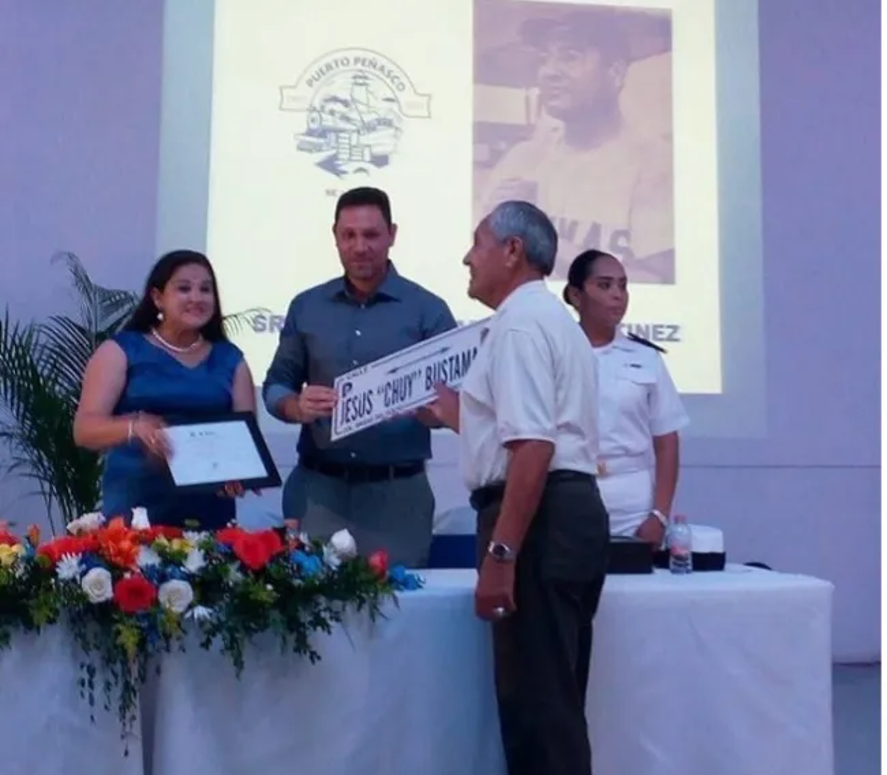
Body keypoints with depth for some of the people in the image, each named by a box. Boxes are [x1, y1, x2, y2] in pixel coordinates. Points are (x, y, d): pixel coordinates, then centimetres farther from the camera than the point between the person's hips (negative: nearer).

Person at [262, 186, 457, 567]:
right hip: (319, 487, 2)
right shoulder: (306, 307, 9)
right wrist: (298, 406, -10)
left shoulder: (427, 309, 0)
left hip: (397, 490, -2)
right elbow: (276, 384, 12)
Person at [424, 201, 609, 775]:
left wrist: (499, 552, -24)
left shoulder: (519, 321, -10)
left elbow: (533, 447, -22)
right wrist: (458, 416, 30)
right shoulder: (553, 318, 23)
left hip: (541, 519, -11)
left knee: (536, 703, -4)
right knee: (553, 701, 18)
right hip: (572, 513, 11)